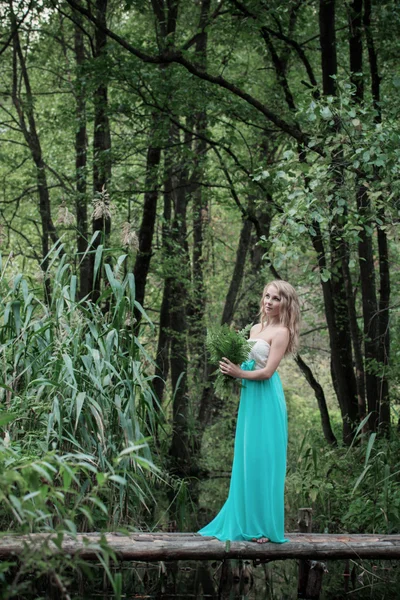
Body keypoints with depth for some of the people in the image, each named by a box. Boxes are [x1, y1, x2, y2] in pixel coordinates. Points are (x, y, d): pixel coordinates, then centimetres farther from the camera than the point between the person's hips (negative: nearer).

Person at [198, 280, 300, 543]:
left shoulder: (281, 332, -8)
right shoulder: (256, 329, 15)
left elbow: (267, 372, -14)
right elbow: (248, 362, 14)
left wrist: (239, 373, -12)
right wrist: (230, 364, -4)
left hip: (267, 400, -8)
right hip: (250, 399, 8)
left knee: (263, 460, -5)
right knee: (246, 460, 9)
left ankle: (265, 526, 3)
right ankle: (247, 520, 17)